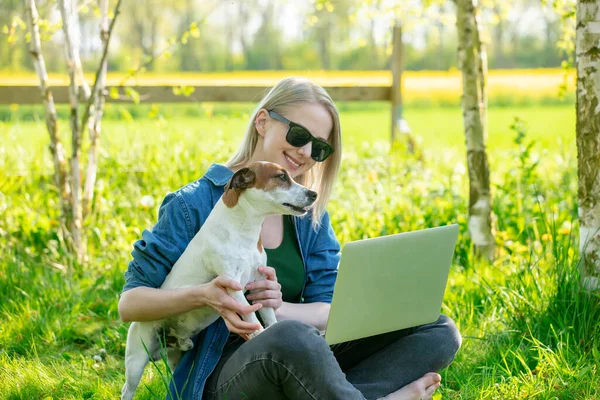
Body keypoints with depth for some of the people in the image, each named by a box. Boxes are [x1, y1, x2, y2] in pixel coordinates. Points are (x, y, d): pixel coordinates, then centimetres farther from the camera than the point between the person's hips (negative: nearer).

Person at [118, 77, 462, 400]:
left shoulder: (311, 216, 11)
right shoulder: (196, 204, -4)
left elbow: (330, 313, 3)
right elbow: (130, 304, -5)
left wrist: (278, 307, -19)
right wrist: (203, 295, -24)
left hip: (302, 364, 6)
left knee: (439, 333, -12)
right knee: (291, 337, -41)